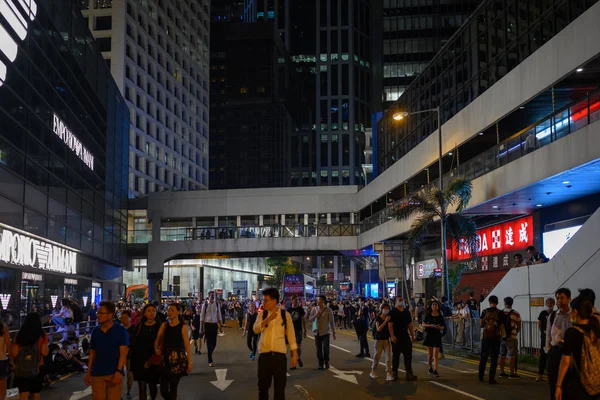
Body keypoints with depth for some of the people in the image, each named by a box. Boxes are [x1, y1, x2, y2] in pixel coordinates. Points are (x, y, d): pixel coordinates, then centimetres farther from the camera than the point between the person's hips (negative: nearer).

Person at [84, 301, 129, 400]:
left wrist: (119, 371, -18)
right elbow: (92, 352, 13)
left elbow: (123, 352, -10)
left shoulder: (120, 330, -6)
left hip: (114, 373, -4)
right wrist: (88, 372, 9)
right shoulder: (95, 331, 7)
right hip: (97, 374, 4)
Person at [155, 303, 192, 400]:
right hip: (165, 358, 3)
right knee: (163, 389, 1)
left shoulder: (182, 327, -3)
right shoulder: (164, 325, 8)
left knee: (173, 388, -2)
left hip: (178, 359, -3)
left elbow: (187, 345, -6)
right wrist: (156, 348, -18)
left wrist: (189, 362, -9)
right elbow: (157, 339, 3)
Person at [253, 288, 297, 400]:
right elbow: (256, 330, -12)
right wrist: (268, 319, -25)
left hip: (280, 355, -1)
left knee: (280, 387, 7)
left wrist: (294, 354, 3)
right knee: (263, 386, 8)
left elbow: (291, 335, 4)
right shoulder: (262, 314, 4)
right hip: (264, 355, 1)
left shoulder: (285, 315, -1)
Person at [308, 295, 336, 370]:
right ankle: (321, 364, 15)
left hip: (325, 332, -3)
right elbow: (310, 319, 1)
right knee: (319, 349, 5)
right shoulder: (314, 309, 3)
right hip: (317, 332, 3)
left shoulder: (328, 310, -5)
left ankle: (326, 363, 13)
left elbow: (332, 321, -2)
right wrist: (316, 315, -17)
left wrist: (333, 332, -3)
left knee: (325, 348, -6)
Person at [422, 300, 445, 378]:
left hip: (437, 336, -1)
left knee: (436, 354, -10)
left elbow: (443, 327, 4)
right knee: (430, 354, 10)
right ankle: (430, 368, 29)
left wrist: (439, 327, -18)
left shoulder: (440, 316, 1)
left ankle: (435, 371, -12)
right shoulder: (428, 315, 2)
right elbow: (423, 324, 2)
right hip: (429, 335, 1)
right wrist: (430, 325, -16)